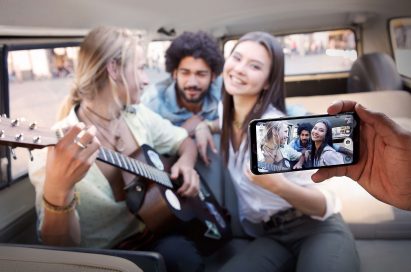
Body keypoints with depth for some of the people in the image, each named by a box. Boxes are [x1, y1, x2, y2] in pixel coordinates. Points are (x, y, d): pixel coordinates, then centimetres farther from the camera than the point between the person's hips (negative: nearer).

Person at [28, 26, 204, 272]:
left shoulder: (139, 116, 1)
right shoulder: (57, 145, -19)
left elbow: (184, 141, 16)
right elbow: (62, 246, -22)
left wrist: (186, 162, -7)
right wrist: (58, 190, -42)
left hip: (154, 231, 6)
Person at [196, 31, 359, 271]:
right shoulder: (225, 110, -2)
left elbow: (324, 207, -16)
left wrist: (277, 185, -35)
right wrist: (203, 126, 2)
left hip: (316, 229, -3)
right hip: (266, 236, 4)